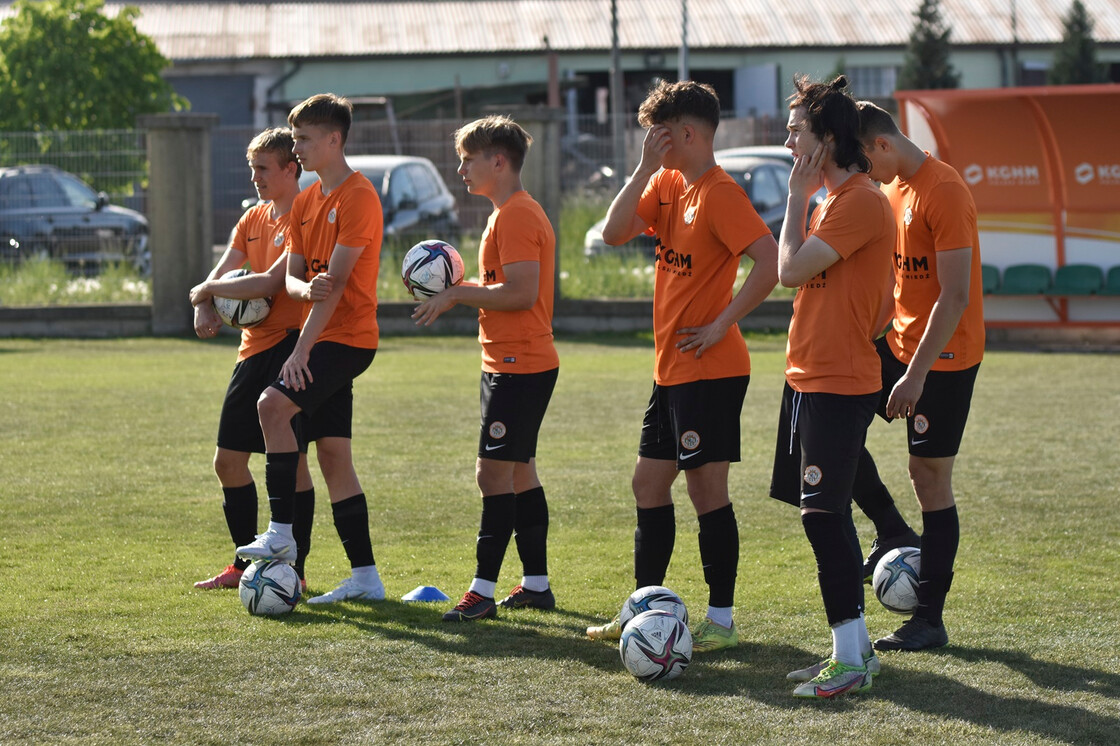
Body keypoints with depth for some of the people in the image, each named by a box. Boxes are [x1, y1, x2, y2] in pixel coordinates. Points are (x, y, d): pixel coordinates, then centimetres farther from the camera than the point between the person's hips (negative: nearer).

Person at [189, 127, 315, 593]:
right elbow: (221, 273, 11)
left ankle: (294, 568, 1)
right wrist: (205, 308, -12)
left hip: (290, 346, -9)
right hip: (254, 349, 9)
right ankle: (245, 564, 21)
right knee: (228, 461, 10)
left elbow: (270, 282, -19)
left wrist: (207, 290, -7)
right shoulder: (254, 218, 15)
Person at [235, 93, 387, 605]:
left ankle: (281, 534, -20)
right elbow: (292, 277, 10)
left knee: (273, 404, -25)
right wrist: (306, 288, -16)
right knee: (332, 452, 6)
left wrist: (301, 349, -21)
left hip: (347, 337, -9)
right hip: (322, 337, 9)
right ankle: (364, 576, 9)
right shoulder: (305, 202, 16)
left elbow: (336, 281, -18)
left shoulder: (357, 197, -12)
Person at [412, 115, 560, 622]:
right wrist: (458, 291, 9)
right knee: (519, 471, 14)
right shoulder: (512, 213, 18)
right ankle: (536, 584, 19)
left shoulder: (516, 216, -16)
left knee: (494, 472, -11)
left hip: (518, 366, -11)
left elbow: (521, 292, -24)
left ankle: (483, 591, -12)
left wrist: (457, 294, -15)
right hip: (516, 364, 11)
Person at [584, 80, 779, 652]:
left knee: (706, 487, -5)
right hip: (671, 367, 10)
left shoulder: (720, 193, -16)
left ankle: (721, 620, 2)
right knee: (648, 483, 14)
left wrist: (722, 324, -21)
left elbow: (769, 262, -25)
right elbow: (614, 234, 1)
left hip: (711, 369, -10)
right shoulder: (667, 183, 11)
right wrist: (645, 168, -6)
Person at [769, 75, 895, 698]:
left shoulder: (862, 201, -16)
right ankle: (855, 647, 18)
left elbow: (792, 269, -18)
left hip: (839, 383, -10)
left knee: (825, 513, -11)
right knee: (826, 514, 12)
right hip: (811, 377, 10)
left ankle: (852, 660, -8)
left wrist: (798, 193, -10)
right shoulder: (836, 199, 16)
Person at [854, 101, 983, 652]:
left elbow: (955, 294, -24)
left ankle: (929, 621, 3)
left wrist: (917, 373, -26)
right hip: (899, 343, 9)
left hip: (945, 357, -9)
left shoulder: (943, 192, -20)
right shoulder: (892, 189, 9)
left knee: (930, 478, -4)